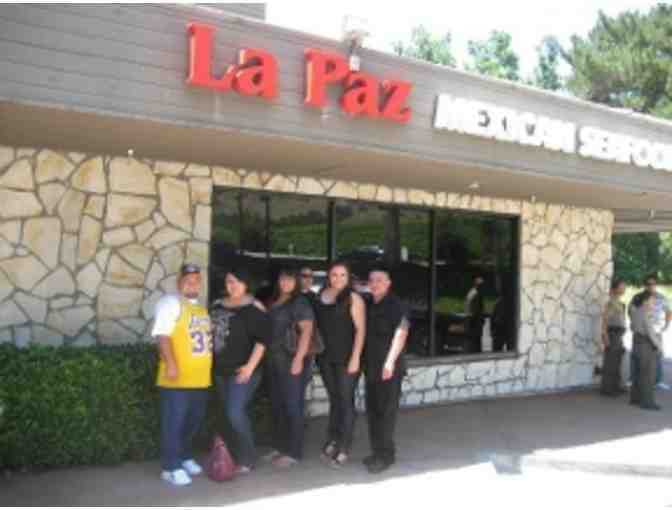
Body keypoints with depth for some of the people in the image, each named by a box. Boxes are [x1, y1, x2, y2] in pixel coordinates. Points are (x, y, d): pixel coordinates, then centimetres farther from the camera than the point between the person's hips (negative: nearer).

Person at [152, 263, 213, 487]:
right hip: (178, 378, -8)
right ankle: (171, 467, 6)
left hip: (200, 378, 8)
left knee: (194, 420, 17)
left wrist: (209, 366, 22)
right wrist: (170, 363, -26)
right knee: (174, 422, -1)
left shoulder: (201, 308, 18)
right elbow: (162, 335, -17)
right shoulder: (170, 303, -7)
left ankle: (184, 457, 33)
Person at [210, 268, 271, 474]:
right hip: (221, 371, 7)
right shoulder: (217, 305, 11)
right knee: (230, 414, 12)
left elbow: (263, 339, -14)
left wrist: (251, 366, -20)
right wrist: (211, 363, 14)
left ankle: (247, 459, 2)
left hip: (242, 370, -7)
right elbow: (210, 333, 19)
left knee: (236, 413, -13)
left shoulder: (254, 308, -10)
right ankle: (237, 454, 24)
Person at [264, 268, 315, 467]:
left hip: (292, 361, -7)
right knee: (276, 405, 12)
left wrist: (299, 359, -22)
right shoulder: (272, 302, 15)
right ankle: (279, 447, 23)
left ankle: (293, 452, 4)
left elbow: (306, 331, -14)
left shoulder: (300, 303, -6)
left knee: (293, 406, -2)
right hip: (273, 361, 7)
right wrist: (266, 357, 11)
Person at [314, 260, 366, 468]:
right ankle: (332, 440, 25)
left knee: (345, 400, 1)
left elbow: (360, 329, -12)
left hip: (346, 358, -5)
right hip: (326, 357, 5)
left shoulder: (353, 298, -9)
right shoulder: (320, 297, 6)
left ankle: (344, 447, 8)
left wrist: (355, 357, -17)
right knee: (333, 398, 15)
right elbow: (317, 325, 13)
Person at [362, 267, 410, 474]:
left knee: (387, 411, -3)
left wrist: (390, 361, -27)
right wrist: (363, 360, 13)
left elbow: (400, 334, -18)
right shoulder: (368, 305, 12)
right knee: (372, 410, 11)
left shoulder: (397, 305, -9)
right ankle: (377, 451, 22)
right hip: (371, 366, 7)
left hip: (389, 367, -7)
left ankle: (386, 454, 5)